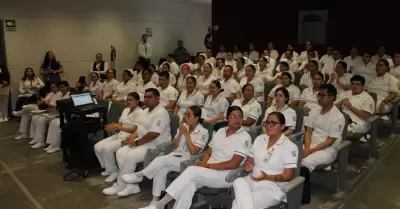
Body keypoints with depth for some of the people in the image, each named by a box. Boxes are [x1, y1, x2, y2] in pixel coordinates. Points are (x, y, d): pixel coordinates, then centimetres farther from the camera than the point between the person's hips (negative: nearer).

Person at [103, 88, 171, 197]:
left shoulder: (161, 113, -19)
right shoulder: (146, 111, 13)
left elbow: (153, 134, -26)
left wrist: (137, 142, -17)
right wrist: (133, 136, 3)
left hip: (155, 146, -10)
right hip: (142, 142, 10)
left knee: (130, 156, -24)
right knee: (120, 153, -6)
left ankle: (119, 186, -3)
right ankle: (131, 185, -5)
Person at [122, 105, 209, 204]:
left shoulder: (203, 132, -9)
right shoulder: (183, 127, 8)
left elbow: (193, 151, -16)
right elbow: (174, 146, 8)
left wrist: (186, 134, -14)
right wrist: (180, 134, -8)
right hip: (175, 156, 5)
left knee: (163, 160, -28)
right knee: (160, 169, -26)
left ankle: (139, 175, -10)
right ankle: (156, 199, -18)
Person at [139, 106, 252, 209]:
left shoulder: (244, 137, -7)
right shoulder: (220, 131, 13)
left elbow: (233, 164, -14)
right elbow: (208, 152, 15)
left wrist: (208, 165, -13)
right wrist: (203, 164, -8)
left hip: (226, 176, -5)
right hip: (208, 172, 5)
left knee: (192, 170, -28)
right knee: (189, 184, -28)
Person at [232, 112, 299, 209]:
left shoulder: (290, 147, -7)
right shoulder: (259, 139, 9)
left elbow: (289, 175, -9)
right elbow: (249, 160, 16)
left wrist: (267, 177, -23)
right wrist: (248, 165, -9)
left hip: (274, 186, -5)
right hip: (253, 180, 5)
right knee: (238, 183, -31)